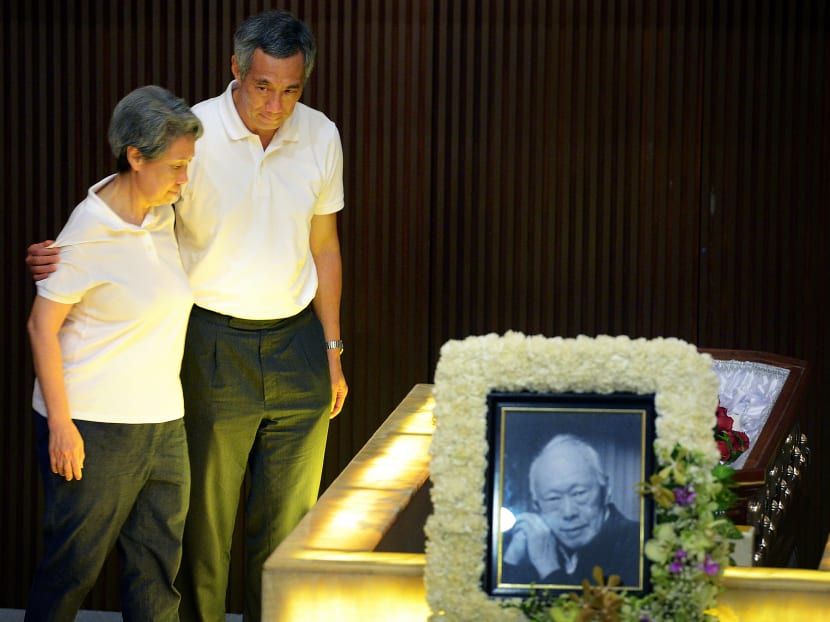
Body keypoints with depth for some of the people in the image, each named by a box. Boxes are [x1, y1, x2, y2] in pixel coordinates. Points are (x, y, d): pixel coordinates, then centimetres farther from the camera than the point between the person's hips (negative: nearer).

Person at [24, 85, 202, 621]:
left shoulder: (162, 215, 7)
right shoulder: (90, 231, -14)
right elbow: (42, 326, -12)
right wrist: (60, 422, -15)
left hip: (163, 423, 7)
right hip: (92, 426, -7)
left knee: (158, 568, 7)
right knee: (73, 566, 3)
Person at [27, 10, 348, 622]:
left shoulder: (321, 136, 2)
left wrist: (332, 350, 14)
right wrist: (64, 257, -25)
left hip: (296, 342, 3)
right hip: (213, 344, -3)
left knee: (289, 516, 7)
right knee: (205, 512, 3)